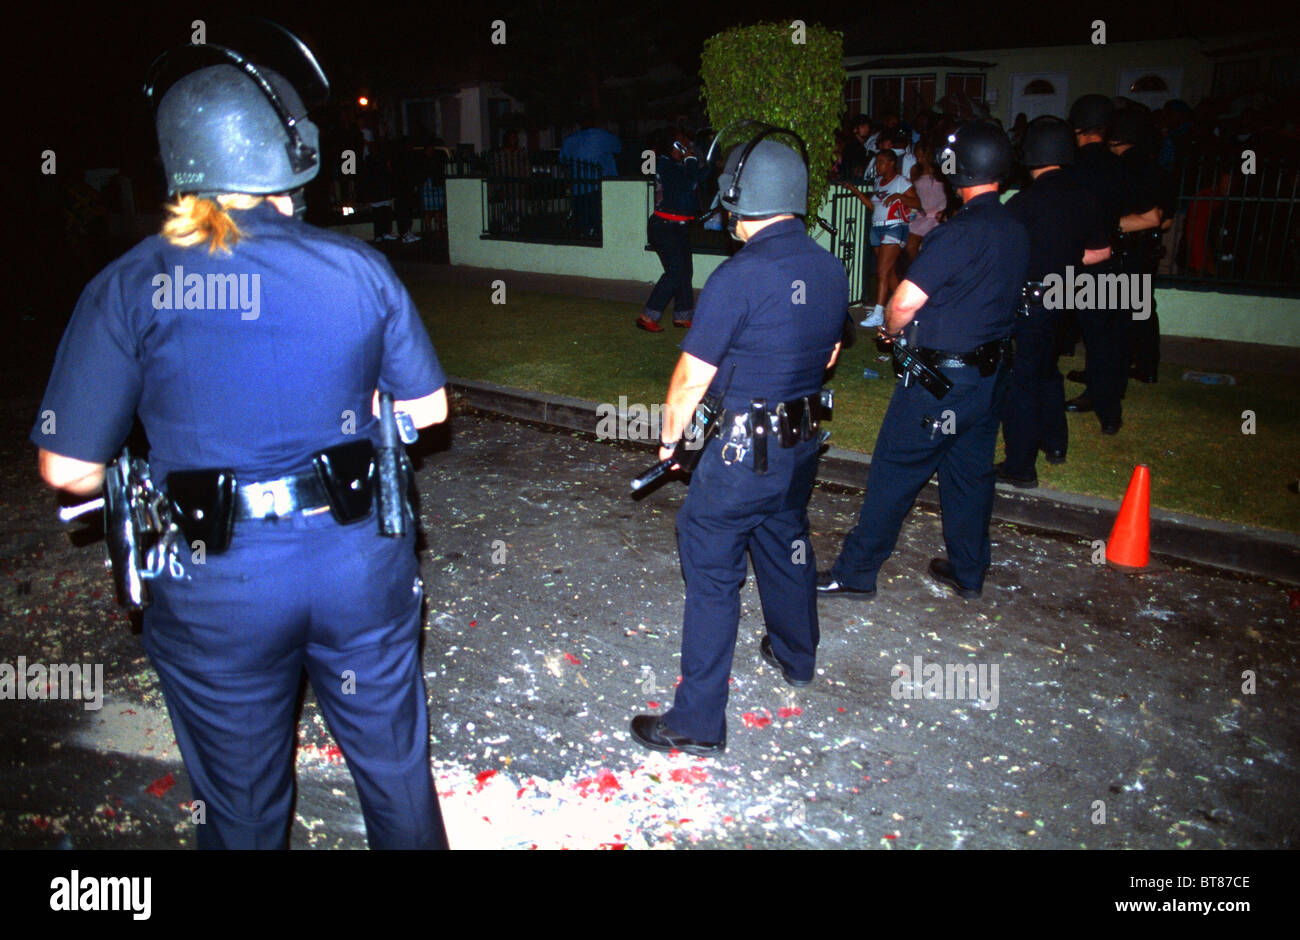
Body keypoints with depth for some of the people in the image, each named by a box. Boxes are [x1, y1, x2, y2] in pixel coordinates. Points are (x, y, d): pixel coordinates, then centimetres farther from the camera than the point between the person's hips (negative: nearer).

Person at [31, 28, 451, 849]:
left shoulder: (130, 288, -9)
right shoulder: (358, 267, -5)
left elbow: (69, 468, -8)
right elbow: (427, 407, 3)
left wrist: (146, 487, 13)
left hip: (219, 589, -1)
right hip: (362, 563, 1)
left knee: (245, 810, 22)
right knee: (396, 771, 23)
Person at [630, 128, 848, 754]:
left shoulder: (739, 277, -21)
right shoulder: (831, 269, 2)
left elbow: (691, 377, -16)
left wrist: (669, 439, 0)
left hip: (746, 448, -8)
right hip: (805, 438, 8)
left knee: (711, 570, 1)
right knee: (786, 542, 26)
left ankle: (698, 720, 8)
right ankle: (795, 656, 48)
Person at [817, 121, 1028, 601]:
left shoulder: (959, 233, -21)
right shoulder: (1015, 230, 6)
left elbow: (904, 302, -23)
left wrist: (890, 331, -1)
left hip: (942, 378, -8)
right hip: (991, 371, 8)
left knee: (895, 471, 1)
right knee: (971, 469, 17)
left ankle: (856, 571, 11)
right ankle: (968, 570, 30)